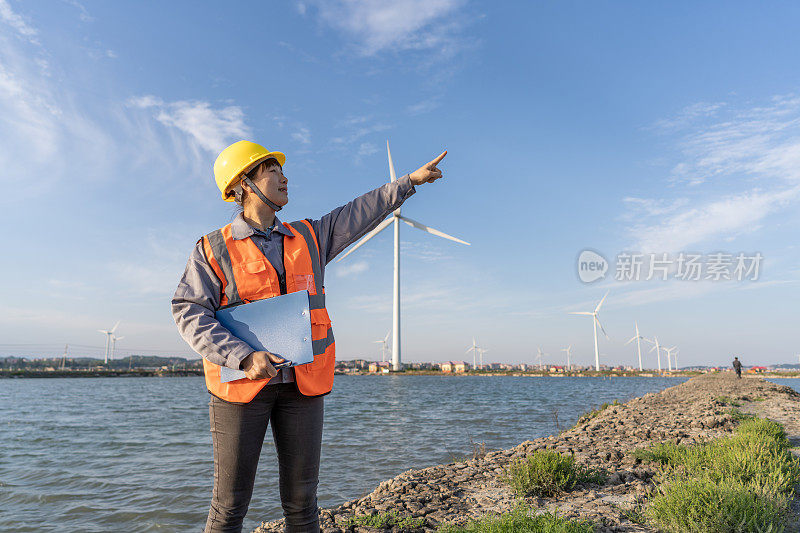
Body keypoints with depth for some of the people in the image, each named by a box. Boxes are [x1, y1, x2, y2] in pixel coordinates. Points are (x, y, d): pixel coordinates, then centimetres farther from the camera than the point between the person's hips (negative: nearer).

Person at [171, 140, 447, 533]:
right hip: (241, 383, -3)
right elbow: (189, 312, -6)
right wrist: (243, 357, -19)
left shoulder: (309, 236, 13)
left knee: (302, 501, 9)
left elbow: (360, 213, 18)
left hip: (302, 385, 3)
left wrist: (410, 181, 18)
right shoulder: (213, 249, 1)